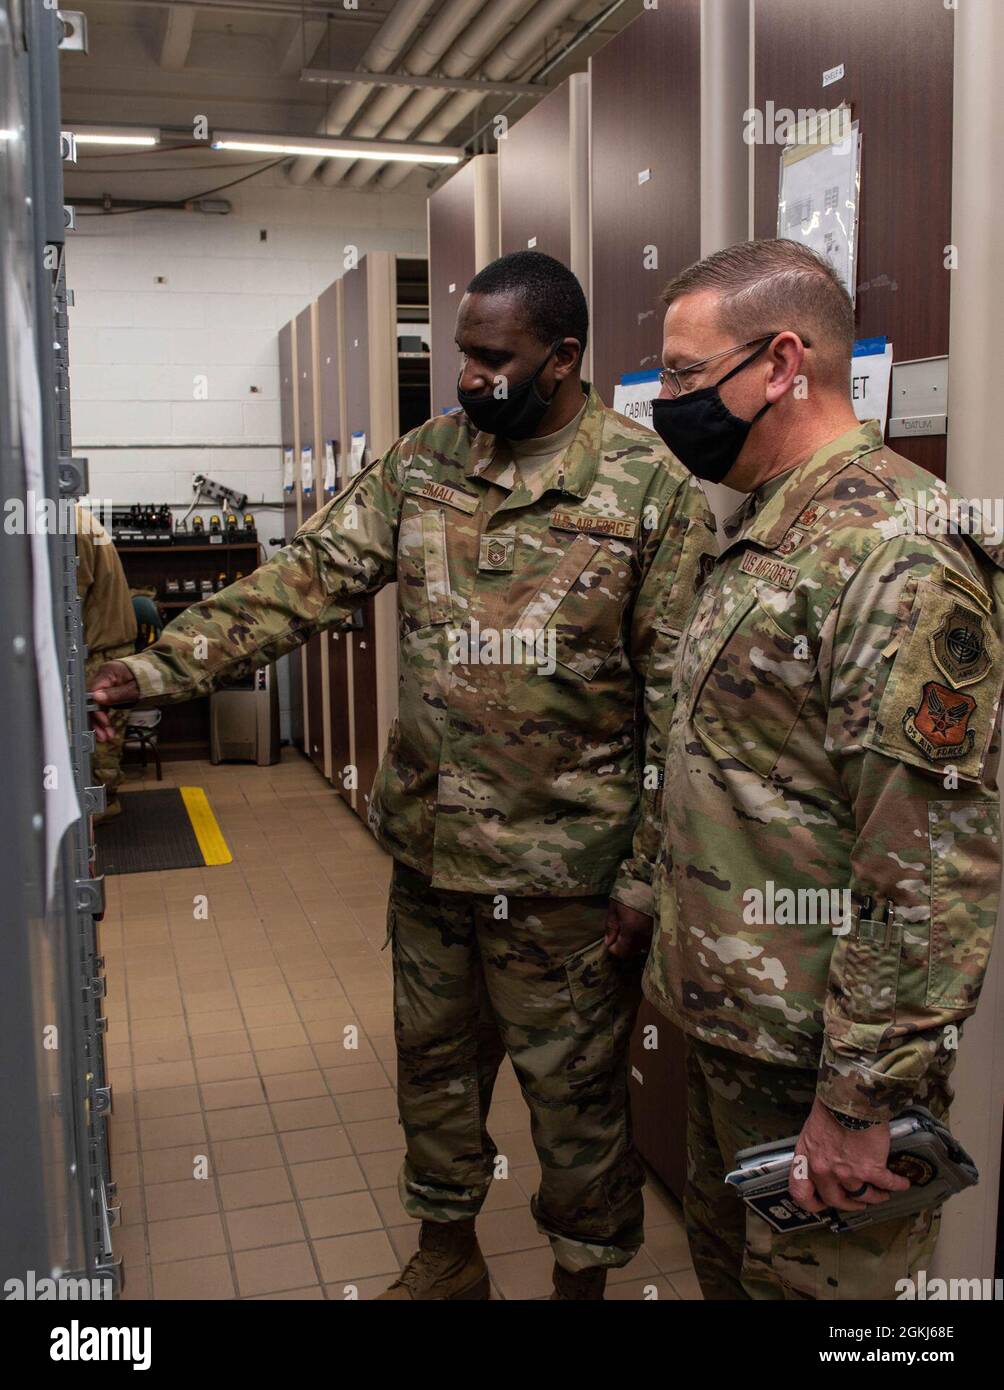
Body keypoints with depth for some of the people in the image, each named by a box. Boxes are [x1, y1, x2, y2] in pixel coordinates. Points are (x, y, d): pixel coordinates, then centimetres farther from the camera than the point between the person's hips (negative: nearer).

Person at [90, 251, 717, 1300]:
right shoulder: (425, 460, 3)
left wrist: (646, 875, -11)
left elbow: (680, 702, -10)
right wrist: (160, 666, -11)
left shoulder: (652, 488, -11)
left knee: (572, 1086, 11)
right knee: (433, 1056, 21)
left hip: (563, 863, -5)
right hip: (428, 841, 5)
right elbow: (308, 575, -1)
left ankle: (583, 1274, 37)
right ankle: (446, 1253, 44)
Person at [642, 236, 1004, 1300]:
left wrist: (862, 1104, -21)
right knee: (722, 1257, 24)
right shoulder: (764, 527, 10)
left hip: (817, 1047, -9)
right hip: (728, 1016, 9)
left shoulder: (896, 553, -23)